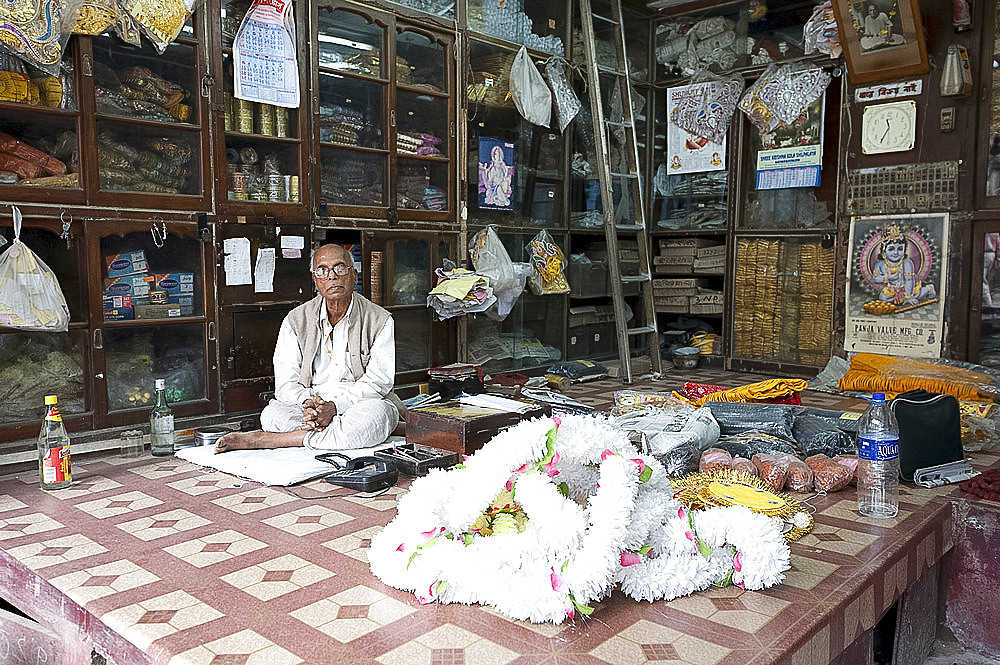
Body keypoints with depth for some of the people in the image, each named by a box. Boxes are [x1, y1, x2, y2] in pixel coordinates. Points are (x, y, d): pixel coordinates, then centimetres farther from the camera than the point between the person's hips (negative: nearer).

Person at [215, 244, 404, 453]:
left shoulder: (380, 320, -3)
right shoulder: (296, 320, 5)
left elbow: (377, 383, -10)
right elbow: (286, 383, -2)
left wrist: (334, 406, -26)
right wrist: (307, 403, -25)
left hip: (361, 405, -1)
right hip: (308, 407, 2)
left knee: (377, 412, -37)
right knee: (272, 413, -27)